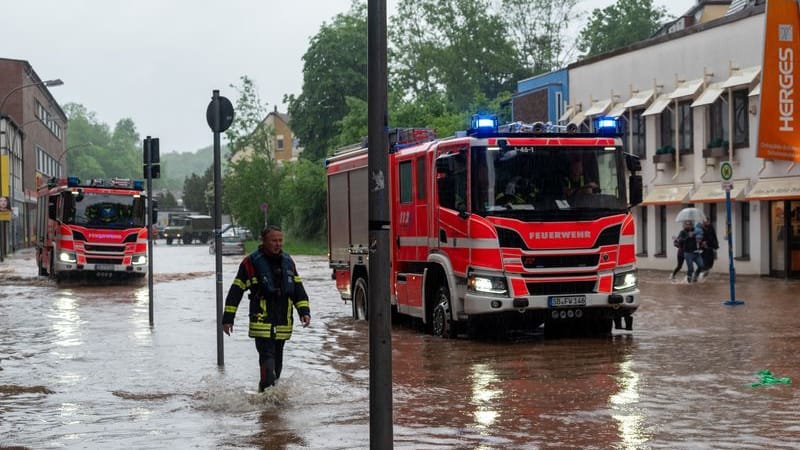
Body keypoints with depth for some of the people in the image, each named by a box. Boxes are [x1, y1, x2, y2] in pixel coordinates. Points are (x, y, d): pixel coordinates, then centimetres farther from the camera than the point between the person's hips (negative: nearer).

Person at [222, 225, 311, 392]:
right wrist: (228, 318, -4)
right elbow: (236, 291, -3)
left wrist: (304, 311, 3)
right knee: (268, 359, -16)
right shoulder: (251, 262, -6)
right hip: (262, 323, -6)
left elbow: (298, 288, 16)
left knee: (277, 362, 14)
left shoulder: (287, 261, 10)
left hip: (283, 324, 6)